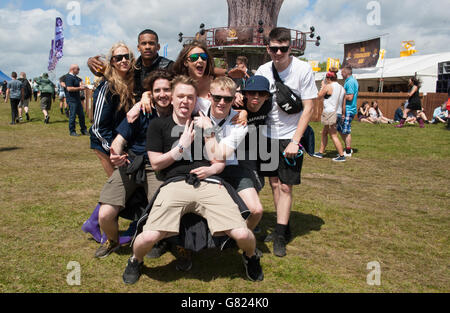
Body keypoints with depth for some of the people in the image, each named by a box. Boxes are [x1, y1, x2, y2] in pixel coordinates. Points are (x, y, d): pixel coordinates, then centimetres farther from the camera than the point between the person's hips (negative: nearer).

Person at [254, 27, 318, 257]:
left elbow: (308, 108, -11)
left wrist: (295, 141, -15)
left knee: (286, 186, -3)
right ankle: (284, 227, 27)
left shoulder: (303, 69, -11)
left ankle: (280, 236, 8)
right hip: (268, 135, 4)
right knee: (274, 182, 11)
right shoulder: (263, 71, 0)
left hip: (290, 137, -4)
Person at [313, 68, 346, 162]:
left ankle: (341, 156, -5)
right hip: (338, 113, 9)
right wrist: (342, 115, 19)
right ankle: (320, 152, 26)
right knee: (324, 133, 19)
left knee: (334, 135, -5)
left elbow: (319, 96, 2)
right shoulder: (342, 88, 10)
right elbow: (343, 103, 12)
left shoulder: (328, 87, -12)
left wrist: (323, 86, 13)